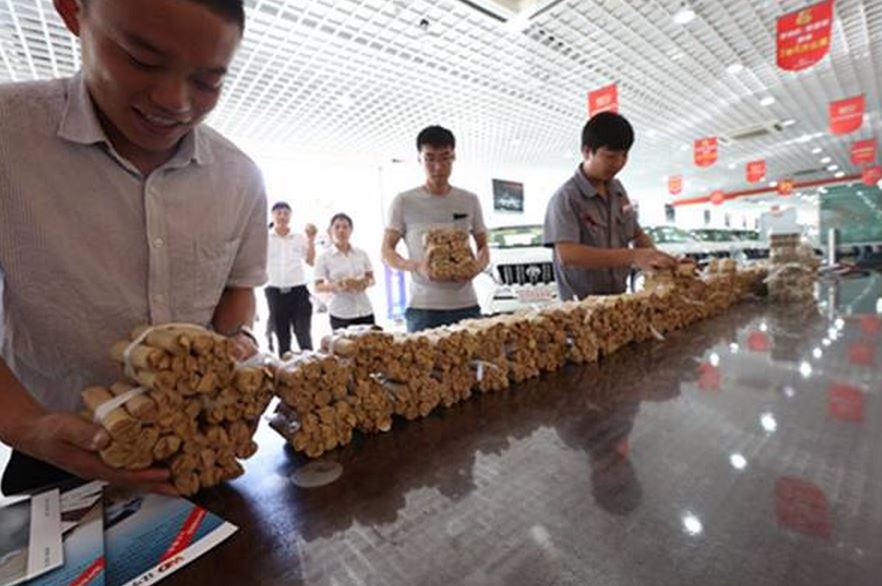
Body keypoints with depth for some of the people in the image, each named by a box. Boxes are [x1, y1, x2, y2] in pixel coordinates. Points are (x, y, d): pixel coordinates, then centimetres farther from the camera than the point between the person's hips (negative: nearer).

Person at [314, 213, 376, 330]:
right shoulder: (324, 257, 0)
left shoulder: (362, 254, 7)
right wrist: (336, 286, -20)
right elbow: (318, 286, -1)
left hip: (365, 312, 3)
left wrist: (365, 283, -9)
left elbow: (371, 278, 13)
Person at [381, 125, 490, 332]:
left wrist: (478, 266, -7)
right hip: (423, 308, -2)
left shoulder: (470, 200, 9)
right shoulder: (404, 202, 1)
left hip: (466, 305, 3)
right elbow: (386, 252, 4)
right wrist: (415, 266, -16)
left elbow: (483, 246, 16)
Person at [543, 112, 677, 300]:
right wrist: (632, 256, -26)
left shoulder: (617, 190, 8)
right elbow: (567, 254, -25)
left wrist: (654, 257, -1)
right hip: (582, 303, -6)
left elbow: (636, 234, 19)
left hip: (619, 297, 6)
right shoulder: (566, 198, -13)